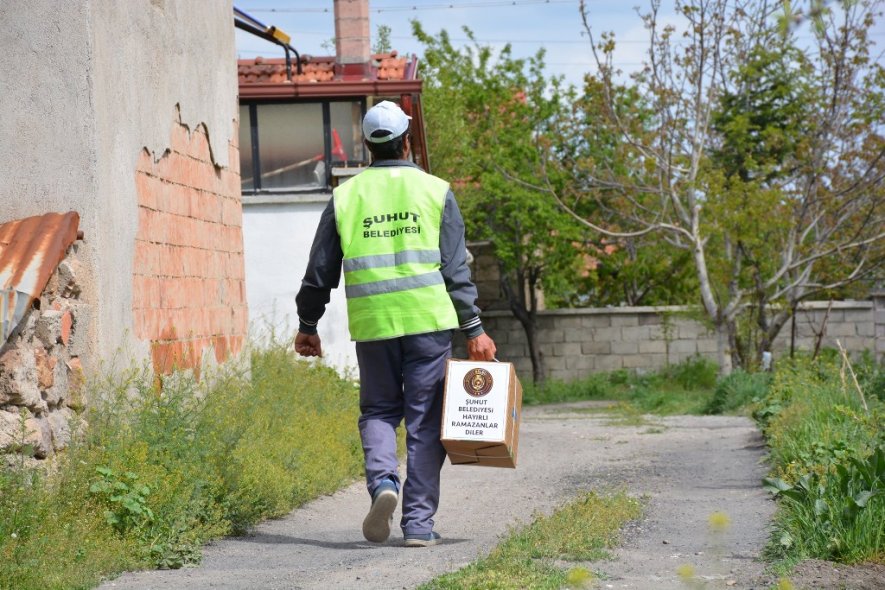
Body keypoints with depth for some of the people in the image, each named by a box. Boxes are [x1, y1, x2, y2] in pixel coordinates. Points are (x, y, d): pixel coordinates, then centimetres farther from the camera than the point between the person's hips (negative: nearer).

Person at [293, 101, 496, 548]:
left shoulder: (346, 196, 6)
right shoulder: (435, 191, 2)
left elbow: (320, 271, 10)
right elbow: (456, 270, -2)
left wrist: (307, 325, 22)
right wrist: (474, 330, 2)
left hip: (372, 325, 1)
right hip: (428, 320, -1)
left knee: (378, 410, 17)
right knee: (424, 420, 5)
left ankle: (382, 481, -11)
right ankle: (418, 522, 4)